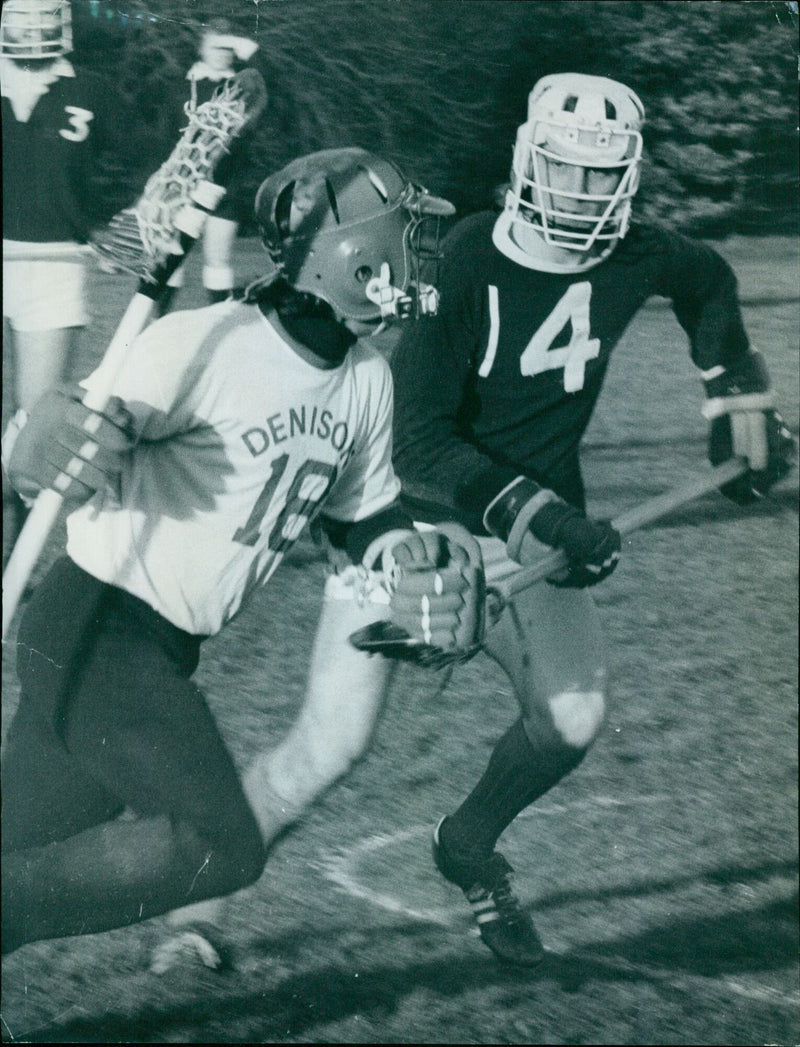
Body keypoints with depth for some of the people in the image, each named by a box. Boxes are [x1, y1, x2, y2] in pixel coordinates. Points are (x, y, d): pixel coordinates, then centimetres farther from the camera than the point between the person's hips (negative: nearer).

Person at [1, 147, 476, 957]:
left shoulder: (366, 382, 7)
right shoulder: (209, 345, -19)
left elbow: (360, 516, 22)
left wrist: (412, 563, 0)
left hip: (164, 653, 8)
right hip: (91, 635, -8)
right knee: (221, 848, -16)